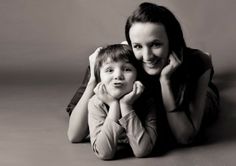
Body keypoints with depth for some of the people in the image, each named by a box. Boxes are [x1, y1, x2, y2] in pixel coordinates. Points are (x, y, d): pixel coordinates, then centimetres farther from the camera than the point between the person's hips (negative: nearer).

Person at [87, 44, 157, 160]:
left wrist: (126, 106, -33)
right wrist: (114, 106, -32)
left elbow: (142, 151, -31)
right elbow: (104, 153, -30)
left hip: (139, 161, -1)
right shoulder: (96, 104, -18)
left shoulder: (147, 104, -18)